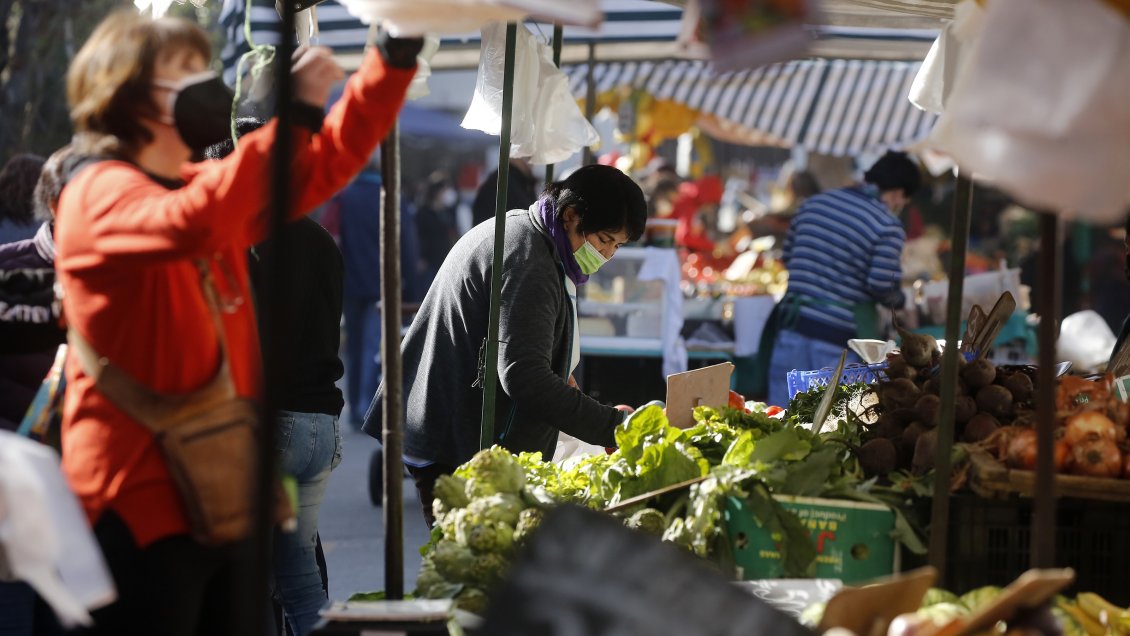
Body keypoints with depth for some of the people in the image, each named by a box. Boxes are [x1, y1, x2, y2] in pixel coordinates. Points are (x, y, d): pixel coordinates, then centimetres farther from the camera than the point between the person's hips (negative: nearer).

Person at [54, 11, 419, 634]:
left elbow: (327, 161, 13)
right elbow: (192, 225, -34)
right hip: (143, 501, -9)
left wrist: (395, 57, 0)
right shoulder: (99, 193, -12)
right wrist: (294, 115, -33)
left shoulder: (200, 185, 15)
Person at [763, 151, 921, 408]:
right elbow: (881, 283, -14)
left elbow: (788, 256, 15)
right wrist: (897, 299, 7)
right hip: (838, 337, -5)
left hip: (793, 323, 5)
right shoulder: (888, 225, -7)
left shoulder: (815, 203, 11)